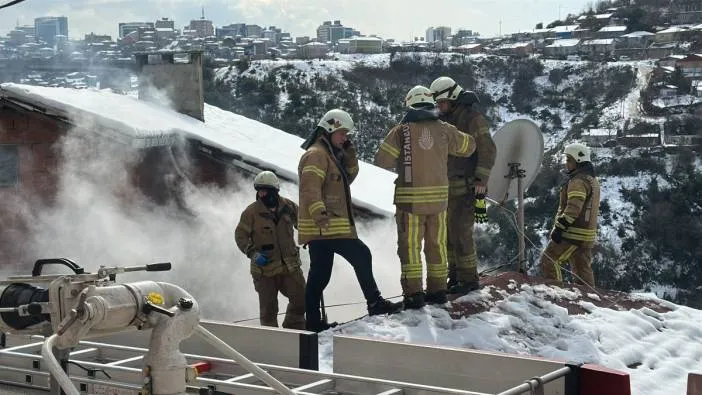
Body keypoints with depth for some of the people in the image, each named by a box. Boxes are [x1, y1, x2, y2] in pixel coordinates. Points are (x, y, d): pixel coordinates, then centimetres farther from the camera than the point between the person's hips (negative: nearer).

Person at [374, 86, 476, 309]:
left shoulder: (401, 131, -8)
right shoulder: (443, 130, 1)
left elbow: (382, 160, -9)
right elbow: (468, 146, 15)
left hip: (410, 198, -3)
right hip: (439, 197, 3)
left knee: (410, 246, 3)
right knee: (437, 244, 15)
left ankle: (413, 294, 0)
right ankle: (437, 290, 21)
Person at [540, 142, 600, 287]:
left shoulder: (578, 181, -14)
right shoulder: (592, 180, 20)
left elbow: (573, 208, -24)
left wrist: (559, 227, -24)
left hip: (573, 234, -10)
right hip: (587, 234, 10)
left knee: (548, 260, -6)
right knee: (583, 269, 11)